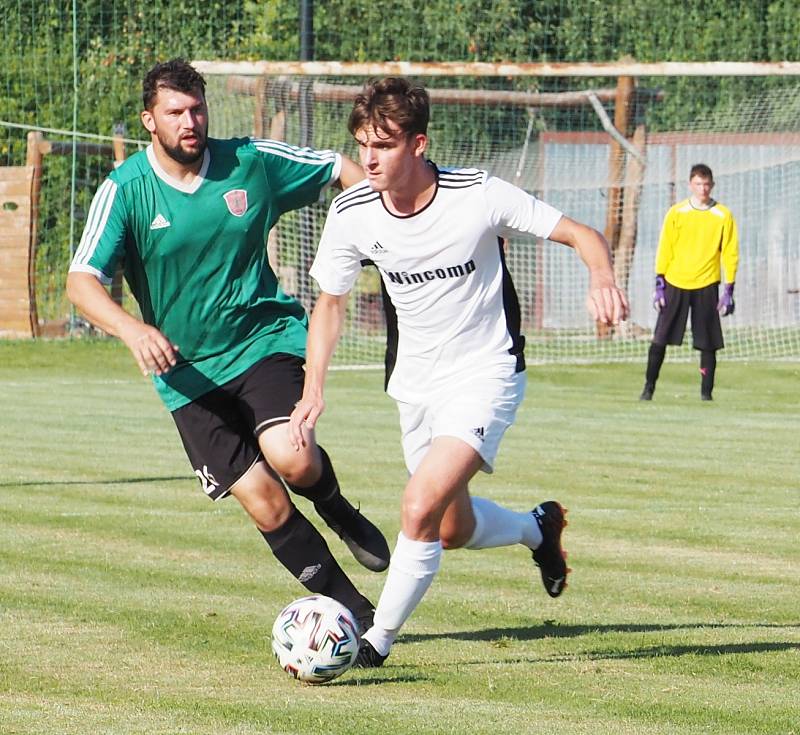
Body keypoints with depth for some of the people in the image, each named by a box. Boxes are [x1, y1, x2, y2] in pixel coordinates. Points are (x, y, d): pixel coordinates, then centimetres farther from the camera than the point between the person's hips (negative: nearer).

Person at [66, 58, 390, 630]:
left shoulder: (251, 161, -3)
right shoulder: (124, 191, -8)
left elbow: (342, 169, 11)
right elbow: (82, 281, -17)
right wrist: (132, 328, -36)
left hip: (267, 340, 0)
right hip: (187, 370, 0)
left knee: (291, 456, -27)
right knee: (266, 506, -8)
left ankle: (336, 510, 8)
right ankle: (350, 607, 10)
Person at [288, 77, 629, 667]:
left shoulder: (478, 195, -22)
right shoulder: (352, 212, -11)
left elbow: (581, 235, -14)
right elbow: (330, 303, 4)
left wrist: (603, 277, -36)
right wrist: (313, 388, -8)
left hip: (485, 375, -5)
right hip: (416, 384, 5)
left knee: (422, 507, -23)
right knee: (455, 530, 17)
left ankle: (377, 640, -6)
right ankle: (538, 528, 50)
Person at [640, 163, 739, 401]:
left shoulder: (723, 215, 3)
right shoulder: (676, 213, 4)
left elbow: (730, 253, 4)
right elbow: (664, 249, 5)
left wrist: (729, 290, -2)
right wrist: (659, 284, -1)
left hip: (706, 286, 0)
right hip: (675, 284, 1)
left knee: (708, 344, -2)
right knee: (660, 339, 0)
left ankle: (706, 392, 6)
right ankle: (648, 388, 9)